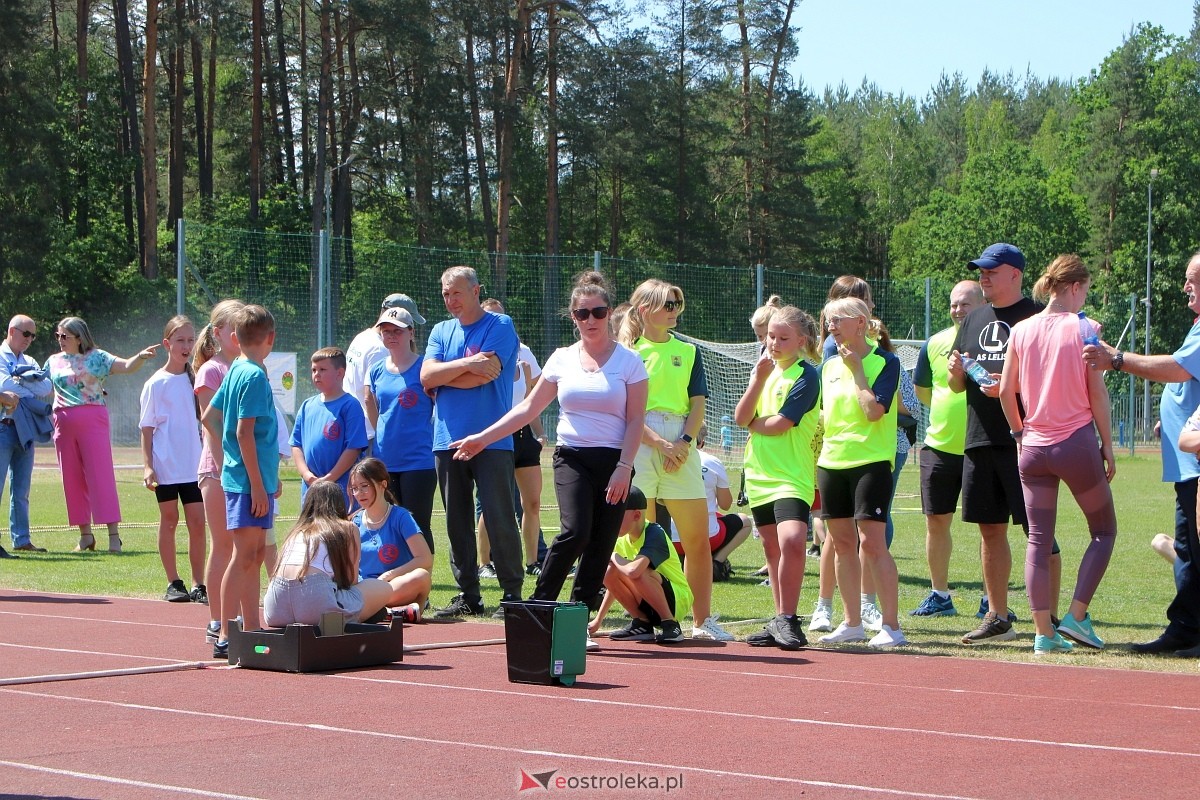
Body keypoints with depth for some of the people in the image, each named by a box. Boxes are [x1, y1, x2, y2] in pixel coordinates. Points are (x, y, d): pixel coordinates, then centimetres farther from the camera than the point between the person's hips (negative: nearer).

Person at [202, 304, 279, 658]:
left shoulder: (236, 371, 13)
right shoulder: (255, 376, -13)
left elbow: (209, 417, 20)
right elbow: (245, 432, -19)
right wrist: (258, 484, -18)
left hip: (251, 479, 9)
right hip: (250, 480, -9)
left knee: (254, 554, 13)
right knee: (244, 555, -8)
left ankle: (252, 630, 18)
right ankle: (225, 636, -8)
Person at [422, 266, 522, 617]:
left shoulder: (500, 326, -1)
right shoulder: (441, 331, 15)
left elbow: (482, 376, -12)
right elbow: (426, 377, 1)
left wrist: (443, 375, 0)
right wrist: (467, 364, -11)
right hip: (448, 439, 5)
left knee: (500, 519, -7)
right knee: (457, 522, 7)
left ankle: (512, 594, -1)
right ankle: (467, 595, 14)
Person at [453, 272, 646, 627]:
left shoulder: (628, 361, 0)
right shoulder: (562, 359, 8)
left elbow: (636, 420, -2)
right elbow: (529, 407, 10)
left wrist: (623, 468, -12)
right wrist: (483, 437, 4)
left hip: (613, 462, -1)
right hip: (571, 458, 1)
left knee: (600, 546, -2)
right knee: (575, 531, -19)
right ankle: (539, 604, -6)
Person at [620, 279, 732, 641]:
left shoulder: (688, 351, 15)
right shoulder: (628, 352, 4)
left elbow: (697, 404, 9)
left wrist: (684, 442, -8)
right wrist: (660, 443, -14)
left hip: (681, 448, 3)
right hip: (639, 446, -3)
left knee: (698, 539, 1)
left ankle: (703, 621, 8)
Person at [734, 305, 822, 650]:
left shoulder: (806, 375, -8)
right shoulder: (763, 370, 13)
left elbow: (778, 424, -15)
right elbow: (741, 418, 1)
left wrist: (752, 422, 3)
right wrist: (758, 379, -10)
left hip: (792, 476, -7)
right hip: (759, 474, 7)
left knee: (792, 541, -23)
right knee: (773, 549, 11)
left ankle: (786, 619, -12)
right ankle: (781, 622, 18)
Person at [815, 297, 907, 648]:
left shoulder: (885, 362, -6)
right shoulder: (830, 366, 13)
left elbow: (874, 410, -18)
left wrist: (857, 369, -12)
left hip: (870, 461, -7)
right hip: (832, 462, 7)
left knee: (871, 541, -12)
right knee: (841, 543, 8)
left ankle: (891, 626, -8)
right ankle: (853, 623, 17)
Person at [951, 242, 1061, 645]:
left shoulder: (1036, 316, -3)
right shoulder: (973, 320, 18)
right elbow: (957, 385, 21)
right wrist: (955, 372, -2)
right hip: (979, 439, 7)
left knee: (1038, 529, -5)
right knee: (990, 528, 11)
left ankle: (1051, 618, -1)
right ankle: (997, 617, 19)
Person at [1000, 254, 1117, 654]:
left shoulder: (1022, 330, 3)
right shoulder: (1083, 328, -7)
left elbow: (1005, 390, 5)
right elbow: (1097, 392, -7)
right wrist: (1107, 445, 0)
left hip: (1033, 448, 4)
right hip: (1077, 442, -4)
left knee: (1038, 539, 7)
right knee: (1104, 530, 13)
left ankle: (1044, 633, 2)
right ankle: (1076, 616, 2)